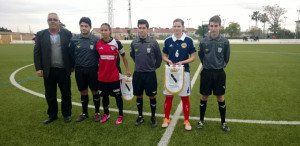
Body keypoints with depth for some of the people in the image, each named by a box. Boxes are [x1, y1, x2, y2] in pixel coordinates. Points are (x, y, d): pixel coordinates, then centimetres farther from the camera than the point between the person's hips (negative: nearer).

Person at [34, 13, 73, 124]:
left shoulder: (67, 34, 1)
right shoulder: (40, 34, 5)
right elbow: (37, 52, 3)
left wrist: (72, 66, 0)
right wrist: (38, 68, -4)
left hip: (63, 70, -1)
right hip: (48, 71, 2)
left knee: (66, 94, 8)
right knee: (50, 95, 12)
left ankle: (67, 114, 25)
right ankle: (52, 115, 30)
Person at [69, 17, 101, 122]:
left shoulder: (96, 40, -6)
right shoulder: (74, 40, 1)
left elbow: (99, 55, 3)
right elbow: (71, 54, 11)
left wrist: (95, 64, 1)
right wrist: (73, 66, 11)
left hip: (92, 70, -2)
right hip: (79, 70, 2)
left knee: (95, 91, 5)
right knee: (83, 92, 11)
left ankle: (97, 112, 22)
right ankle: (84, 113, 28)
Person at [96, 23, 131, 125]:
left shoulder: (116, 43, -6)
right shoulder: (98, 44, 2)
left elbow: (123, 56, 5)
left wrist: (127, 69, 6)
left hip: (115, 75, -3)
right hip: (102, 76, 3)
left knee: (118, 96, 7)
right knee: (104, 95, 14)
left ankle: (120, 115, 25)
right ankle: (106, 114, 35)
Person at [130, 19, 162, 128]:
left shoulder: (153, 42, -7)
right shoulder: (134, 43, 0)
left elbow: (159, 57, 4)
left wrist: (154, 67, 9)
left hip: (150, 74, -2)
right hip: (137, 74, 3)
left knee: (152, 96, 6)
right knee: (138, 96, 12)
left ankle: (153, 117, 24)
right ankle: (140, 116, 29)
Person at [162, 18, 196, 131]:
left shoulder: (189, 40, -3)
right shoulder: (168, 40, 2)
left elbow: (193, 57, 0)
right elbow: (164, 56, 9)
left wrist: (182, 62, -16)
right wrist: (169, 61, -12)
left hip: (184, 72, -1)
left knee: (185, 97, 6)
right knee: (168, 96, 8)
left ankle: (186, 121, 23)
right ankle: (166, 119, 26)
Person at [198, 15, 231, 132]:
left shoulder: (225, 42, -7)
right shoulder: (203, 42, -5)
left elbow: (226, 57, 6)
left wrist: (220, 66, 12)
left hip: (219, 73, 0)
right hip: (206, 73, 1)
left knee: (220, 98, 8)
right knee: (204, 97, 9)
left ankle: (223, 122, 26)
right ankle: (201, 120, 26)